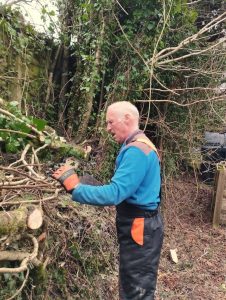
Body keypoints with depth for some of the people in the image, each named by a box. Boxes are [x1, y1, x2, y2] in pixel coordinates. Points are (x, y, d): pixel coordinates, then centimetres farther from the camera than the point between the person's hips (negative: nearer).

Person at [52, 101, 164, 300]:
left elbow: (114, 193, -32)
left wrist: (75, 187, -26)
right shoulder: (137, 145, 10)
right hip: (138, 226, 10)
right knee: (132, 284, 25)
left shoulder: (136, 150, -25)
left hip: (140, 229, -10)